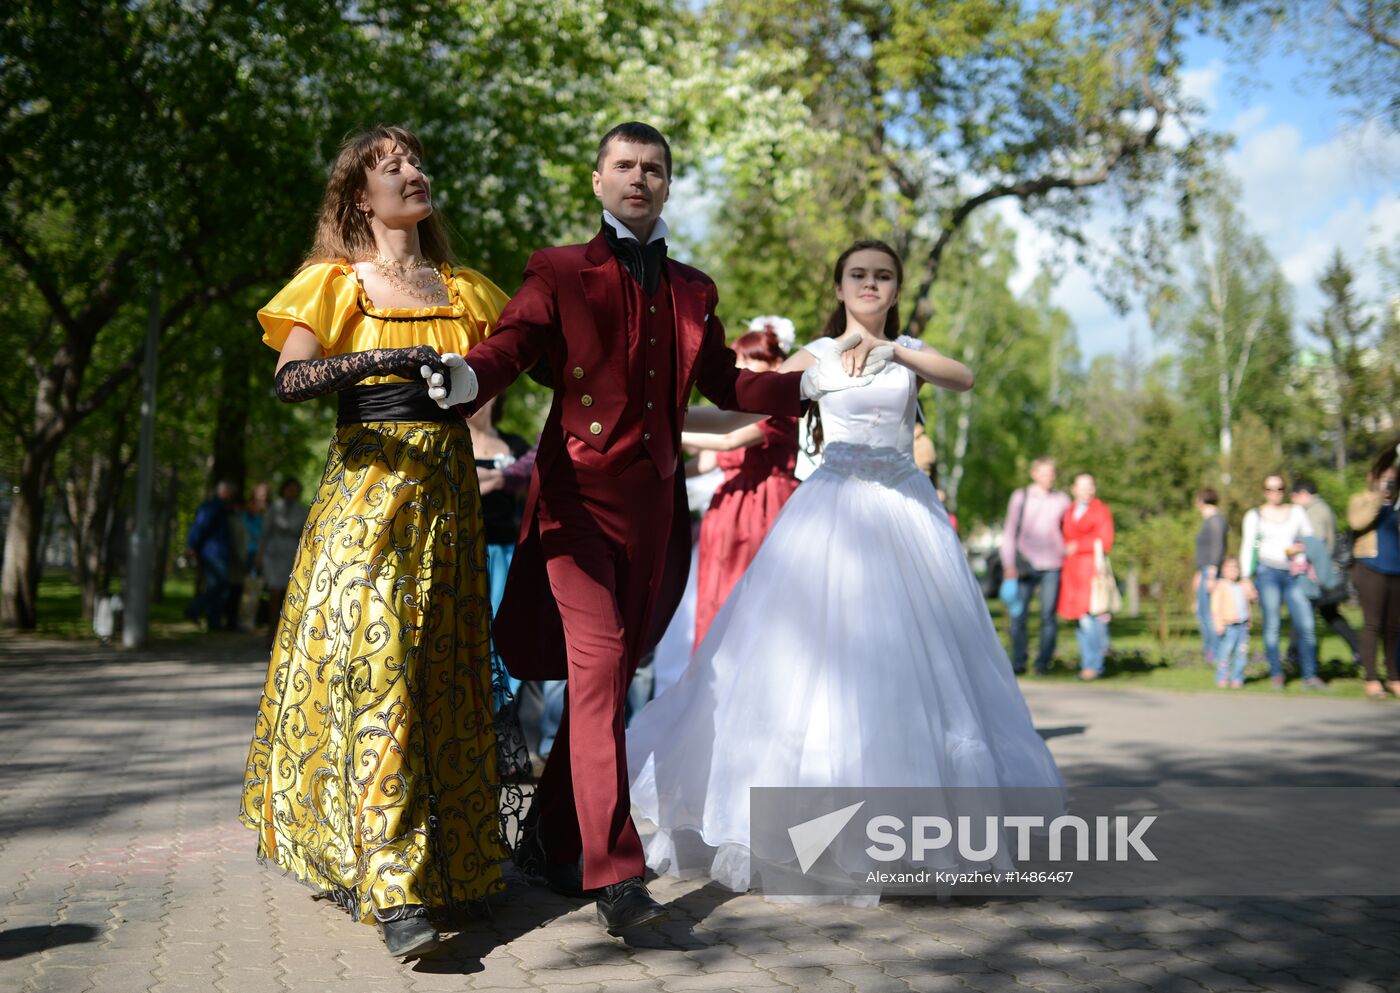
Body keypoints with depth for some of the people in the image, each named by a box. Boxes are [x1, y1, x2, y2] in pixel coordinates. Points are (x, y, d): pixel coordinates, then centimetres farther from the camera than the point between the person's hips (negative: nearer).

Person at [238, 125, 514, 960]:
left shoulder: (465, 290, 17)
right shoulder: (336, 283, 5)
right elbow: (288, 380, -11)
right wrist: (381, 360, -25)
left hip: (448, 495, 4)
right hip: (368, 490, -4)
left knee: (441, 671, 6)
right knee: (373, 663, -13)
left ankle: (452, 863, 18)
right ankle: (394, 889, -15)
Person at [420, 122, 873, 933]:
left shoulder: (693, 289, 18)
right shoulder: (559, 272, 4)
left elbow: (724, 384, 24)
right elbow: (509, 350, -10)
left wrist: (816, 382, 14)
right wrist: (466, 379, -32)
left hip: (657, 502, 5)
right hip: (581, 493, -5)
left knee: (611, 675, 9)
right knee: (597, 666, -15)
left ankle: (550, 842, 24)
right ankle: (615, 874, -15)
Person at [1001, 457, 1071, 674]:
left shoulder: (1062, 500, 10)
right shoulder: (1020, 497, 8)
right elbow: (1009, 532, 9)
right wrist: (1008, 564, 2)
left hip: (1051, 566, 0)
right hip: (1025, 565, 0)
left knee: (1048, 616, -2)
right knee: (1018, 615, -4)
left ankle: (1043, 663, 4)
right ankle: (1018, 662, 5)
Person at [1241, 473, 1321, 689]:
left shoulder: (1296, 512, 16)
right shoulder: (1255, 516, 10)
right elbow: (1247, 548, 6)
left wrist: (1301, 549, 0)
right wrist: (1246, 578, -1)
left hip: (1294, 574, 2)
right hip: (1268, 572, -2)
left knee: (1306, 624, -8)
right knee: (1272, 624, -6)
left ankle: (1310, 676, -4)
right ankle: (1276, 674, 1)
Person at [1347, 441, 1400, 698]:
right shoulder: (1360, 500, 5)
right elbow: (1356, 521, -15)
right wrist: (1377, 497, -20)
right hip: (1371, 569, -5)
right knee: (1372, 624, -8)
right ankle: (1371, 679, -7)